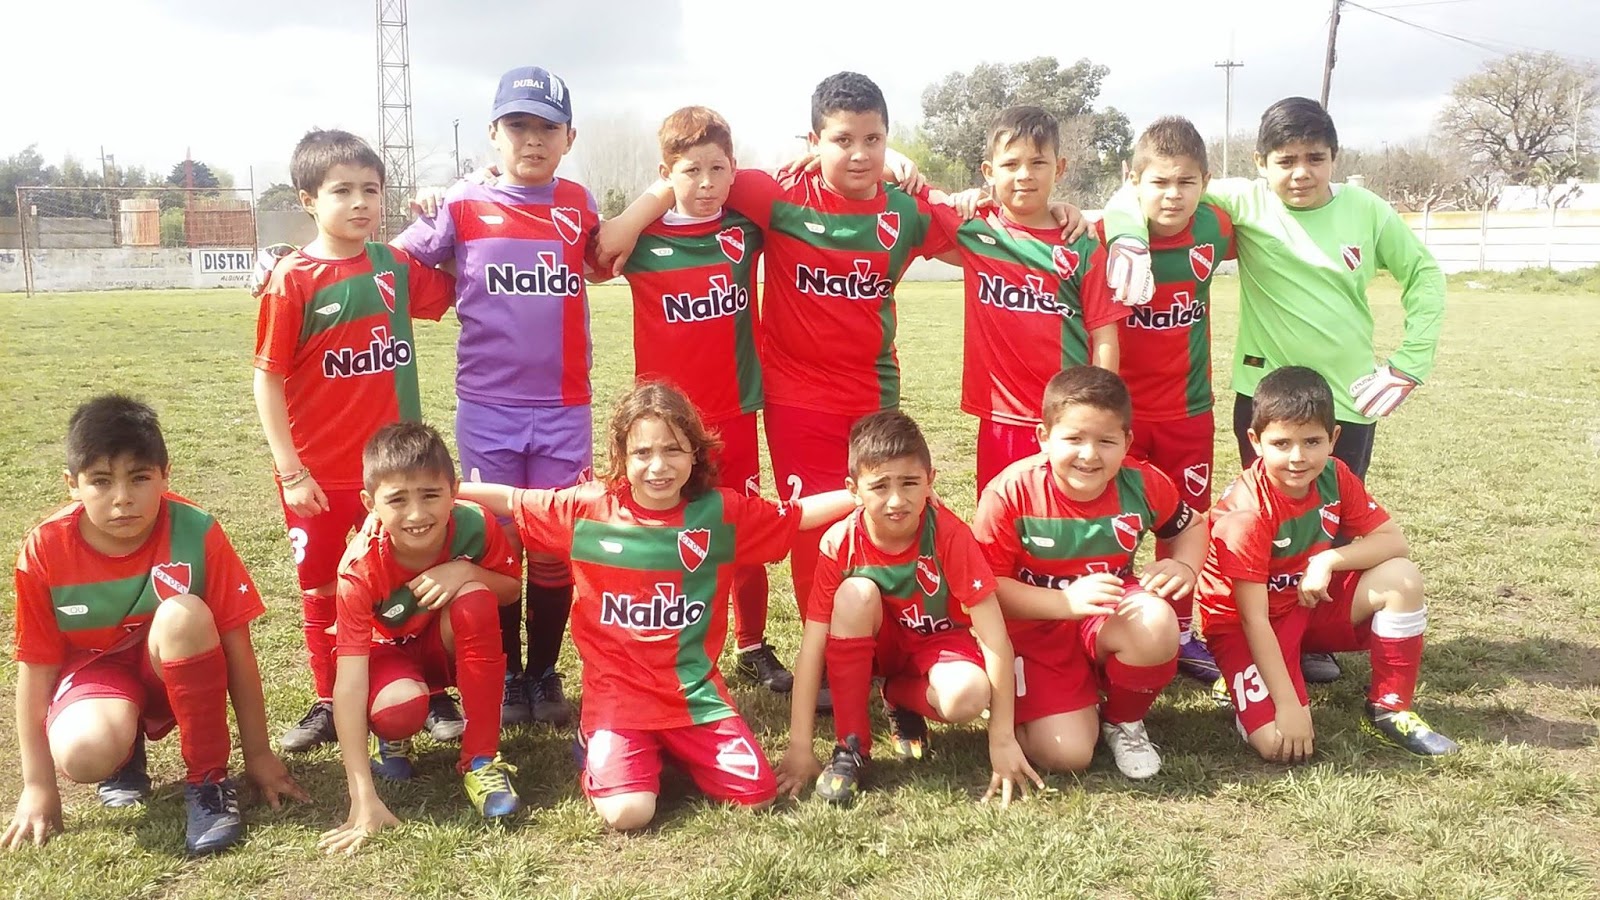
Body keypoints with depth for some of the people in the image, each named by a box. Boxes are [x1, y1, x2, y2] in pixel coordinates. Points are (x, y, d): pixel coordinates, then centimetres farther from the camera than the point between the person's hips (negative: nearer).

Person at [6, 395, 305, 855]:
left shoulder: (197, 533, -22)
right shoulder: (45, 550, -19)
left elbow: (236, 647, -16)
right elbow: (35, 666, -10)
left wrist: (258, 755, -11)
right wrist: (38, 784, -8)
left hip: (176, 675, 0)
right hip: (94, 668, 0)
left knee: (184, 614, -35)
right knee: (84, 753, -34)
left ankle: (208, 779, -18)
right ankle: (125, 754, 7)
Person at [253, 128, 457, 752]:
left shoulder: (396, 266, 1)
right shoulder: (292, 278, -10)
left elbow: (451, 290, 21)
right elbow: (268, 379, -9)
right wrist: (289, 470, -12)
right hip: (319, 473, -3)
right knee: (322, 592, 13)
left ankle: (434, 693, 24)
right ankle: (327, 705, 28)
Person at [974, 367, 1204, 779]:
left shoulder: (1143, 483, -10)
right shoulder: (1011, 493, -19)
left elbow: (1190, 526, 11)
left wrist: (1185, 566, -12)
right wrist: (1065, 601, -30)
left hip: (1113, 621, 3)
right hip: (1037, 629, -3)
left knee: (1156, 624, -34)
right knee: (1065, 754, -22)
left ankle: (1124, 720, -2)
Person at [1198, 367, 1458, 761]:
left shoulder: (1334, 477, -9)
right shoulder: (1247, 511, -28)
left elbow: (1393, 541, -8)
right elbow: (1254, 618, -27)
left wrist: (1329, 559, -25)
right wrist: (1289, 704, -29)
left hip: (1312, 600, 6)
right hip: (1244, 625, -6)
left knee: (1402, 578, -16)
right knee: (1282, 745, -26)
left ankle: (1389, 709, -2)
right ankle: (1243, 680, 7)